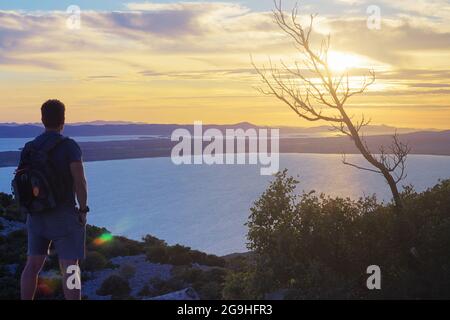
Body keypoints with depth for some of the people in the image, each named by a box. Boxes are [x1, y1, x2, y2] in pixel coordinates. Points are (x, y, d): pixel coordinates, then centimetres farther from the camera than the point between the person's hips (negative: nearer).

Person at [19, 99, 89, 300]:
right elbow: (80, 182, -21)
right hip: (64, 216, -5)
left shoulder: (29, 147, 4)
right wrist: (83, 210, -9)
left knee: (33, 265, 15)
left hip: (37, 215, 6)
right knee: (70, 269, -2)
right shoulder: (69, 146, -13)